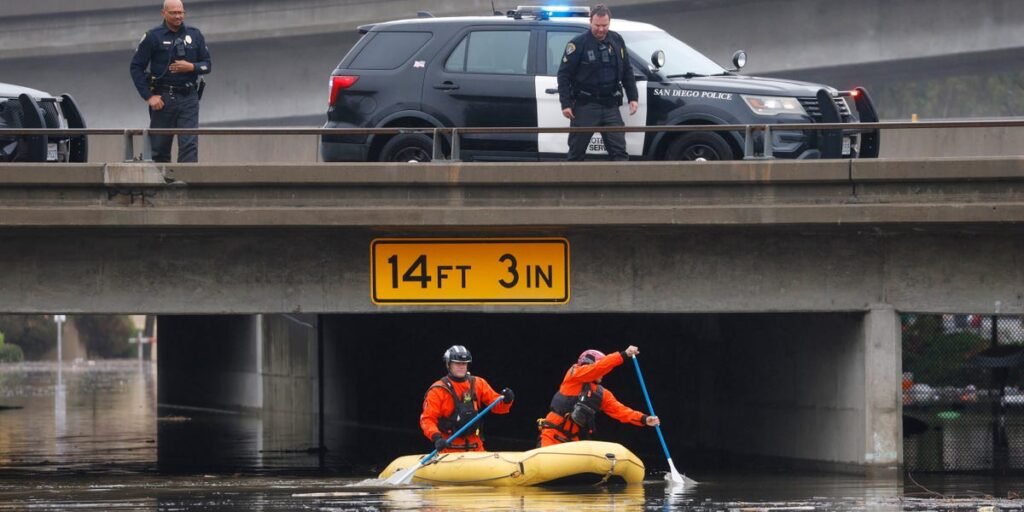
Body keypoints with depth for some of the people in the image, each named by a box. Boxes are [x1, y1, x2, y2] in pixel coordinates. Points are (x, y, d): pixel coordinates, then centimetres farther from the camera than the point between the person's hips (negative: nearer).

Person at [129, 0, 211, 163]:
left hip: (188, 99, 1)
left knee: (189, 145, -10)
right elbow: (136, 67, 1)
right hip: (162, 99, -1)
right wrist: (148, 96, -7)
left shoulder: (195, 35, 9)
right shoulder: (153, 36, 1)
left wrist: (191, 67, -10)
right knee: (159, 149, 3)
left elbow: (207, 65, 13)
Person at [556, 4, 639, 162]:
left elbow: (627, 72, 18)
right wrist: (565, 103, -12)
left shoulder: (617, 41, 9)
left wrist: (633, 97, 11)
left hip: (610, 106, 4)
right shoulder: (578, 44, -6)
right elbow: (564, 74, -5)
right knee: (576, 151, 3)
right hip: (585, 106, -3)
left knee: (619, 151, -3)